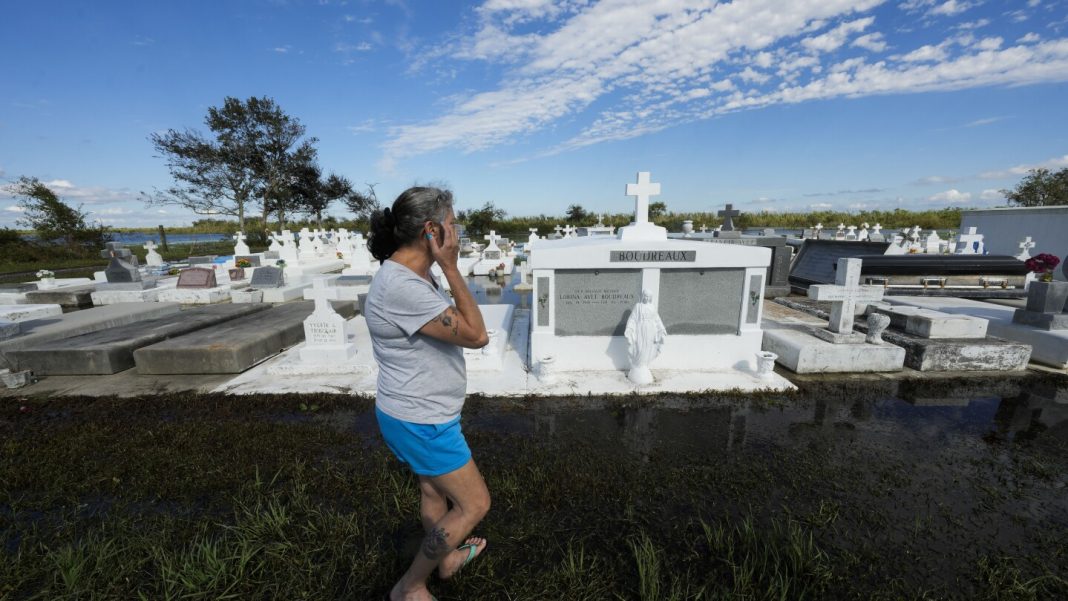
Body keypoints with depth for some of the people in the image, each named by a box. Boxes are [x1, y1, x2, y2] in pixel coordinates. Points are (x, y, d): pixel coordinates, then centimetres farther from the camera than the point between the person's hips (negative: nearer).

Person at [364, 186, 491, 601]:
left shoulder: (414, 274, 1)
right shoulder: (403, 287, -31)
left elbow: (457, 329, 11)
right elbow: (477, 335, -26)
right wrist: (451, 268, -26)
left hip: (419, 412, 9)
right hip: (421, 420, -9)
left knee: (433, 491, 29)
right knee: (474, 504, 10)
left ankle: (447, 559, 55)